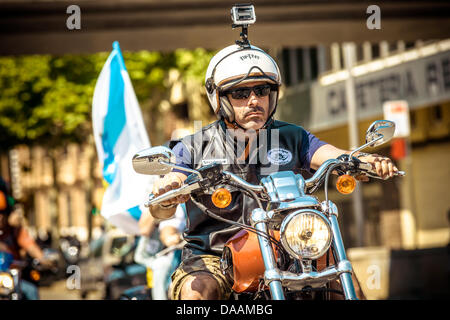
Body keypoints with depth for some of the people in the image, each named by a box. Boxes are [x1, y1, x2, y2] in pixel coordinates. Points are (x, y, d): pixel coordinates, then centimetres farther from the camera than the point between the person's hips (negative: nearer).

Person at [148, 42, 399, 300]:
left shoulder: (292, 137, 11)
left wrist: (364, 161, -30)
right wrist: (164, 197, -34)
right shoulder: (194, 147, 4)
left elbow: (335, 157, -5)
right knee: (196, 291, -32)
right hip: (212, 257, -2)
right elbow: (161, 212, -8)